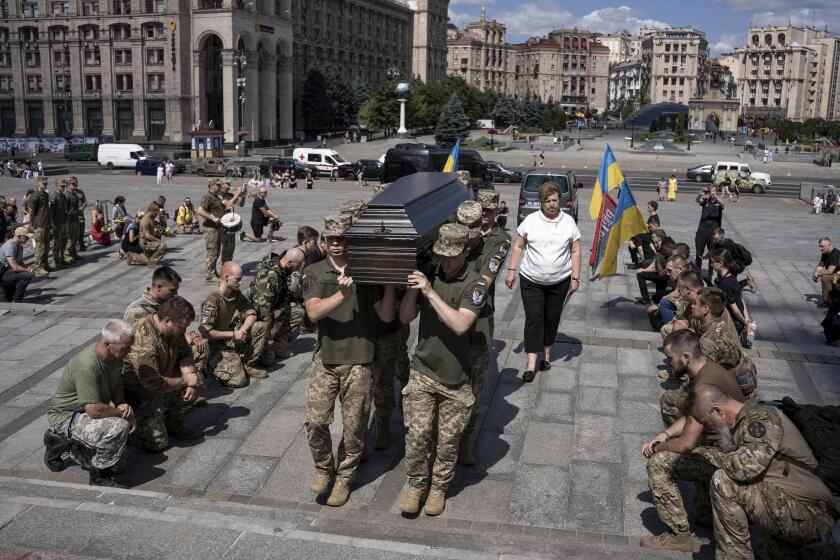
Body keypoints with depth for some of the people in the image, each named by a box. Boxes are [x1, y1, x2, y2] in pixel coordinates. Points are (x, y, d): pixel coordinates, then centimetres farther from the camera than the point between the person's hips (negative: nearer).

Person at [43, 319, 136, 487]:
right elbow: (95, 410, -34)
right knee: (119, 426, -34)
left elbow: (117, 385, 12)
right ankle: (99, 476, -11)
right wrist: (123, 413, -19)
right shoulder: (87, 366, -33)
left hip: (88, 411, 9)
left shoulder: (115, 355, -6)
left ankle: (61, 441, 21)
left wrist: (122, 404, -8)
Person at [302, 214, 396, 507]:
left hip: (359, 360, -1)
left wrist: (390, 282, -15)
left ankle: (344, 477, 27)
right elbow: (313, 312, -14)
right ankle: (324, 467, 23)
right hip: (326, 358, 1)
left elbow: (386, 316, -4)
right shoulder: (314, 273, 2)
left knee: (354, 426, 6)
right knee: (315, 420, -4)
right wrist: (342, 295, -28)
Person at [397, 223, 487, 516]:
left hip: (455, 376, -2)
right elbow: (405, 318, -1)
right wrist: (413, 289, -18)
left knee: (448, 440, 11)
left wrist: (430, 292, -28)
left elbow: (460, 325, -27)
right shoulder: (428, 274, -1)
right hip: (422, 370, 2)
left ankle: (439, 487, 32)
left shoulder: (475, 284, -13)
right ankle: (416, 484, 23)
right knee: (416, 434, 0)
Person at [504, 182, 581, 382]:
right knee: (533, 318, -5)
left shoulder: (568, 222, 0)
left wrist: (575, 278, -2)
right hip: (531, 281, -1)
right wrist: (511, 270, 0)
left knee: (552, 318, 11)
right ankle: (531, 362, -2)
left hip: (559, 282, 1)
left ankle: (547, 352, 30)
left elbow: (575, 252, 4)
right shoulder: (530, 220, -1)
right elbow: (518, 247, 5)